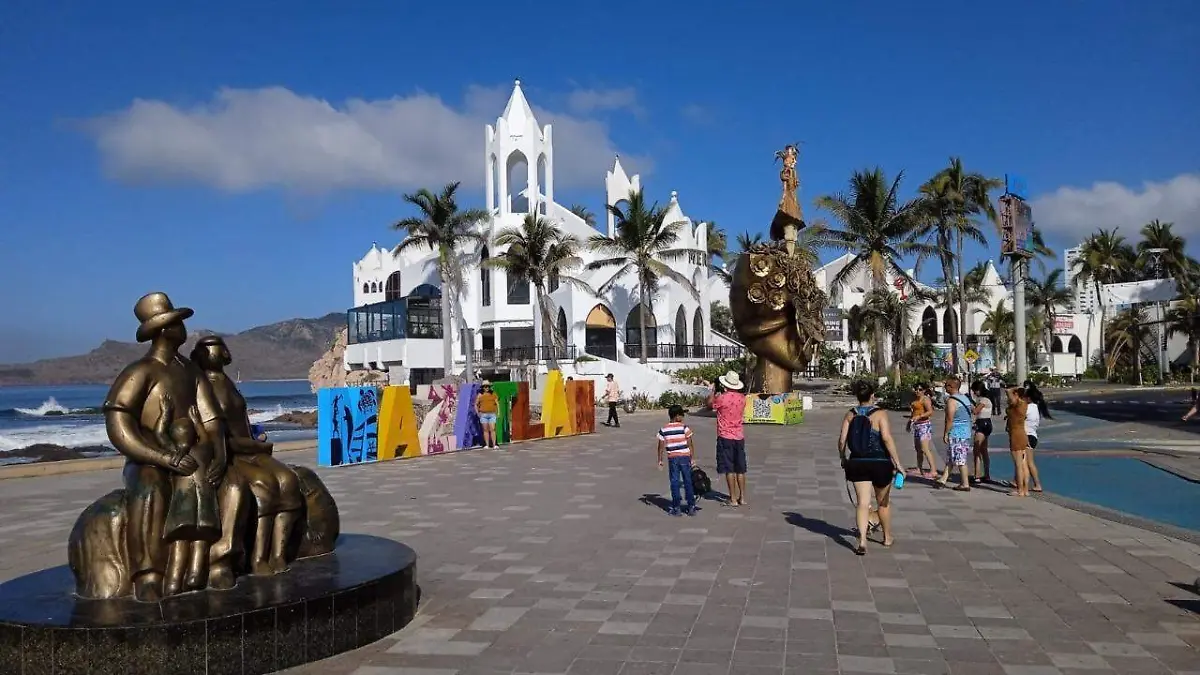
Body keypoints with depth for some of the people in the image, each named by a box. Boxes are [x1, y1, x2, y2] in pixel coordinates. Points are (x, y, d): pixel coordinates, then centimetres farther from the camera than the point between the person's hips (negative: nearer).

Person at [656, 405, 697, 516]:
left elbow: (661, 447, 0)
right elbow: (690, 445, -5)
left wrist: (660, 461, 7)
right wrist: (692, 459, 3)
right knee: (688, 482, 8)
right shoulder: (685, 428, -7)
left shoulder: (664, 430, -1)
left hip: (672, 458, 1)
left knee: (675, 483, 6)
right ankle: (691, 507, 12)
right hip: (685, 457, -1)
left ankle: (676, 508, 6)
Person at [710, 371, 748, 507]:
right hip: (739, 436, 5)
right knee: (740, 469, 11)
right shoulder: (742, 398, 1)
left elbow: (709, 403, 4)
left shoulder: (722, 398, -15)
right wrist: (721, 393, 23)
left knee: (729, 469, 0)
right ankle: (742, 497, 16)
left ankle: (733, 499, 2)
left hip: (725, 437, -5)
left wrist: (714, 390, 15)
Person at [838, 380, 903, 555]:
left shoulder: (850, 415, 0)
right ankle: (887, 537, 34)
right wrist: (897, 462, -16)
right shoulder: (880, 414, -9)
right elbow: (887, 439, -19)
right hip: (880, 463, -2)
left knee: (862, 502, 2)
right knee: (883, 502, 17)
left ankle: (862, 541, -14)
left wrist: (843, 459, 13)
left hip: (857, 463, 2)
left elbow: (842, 440, -2)